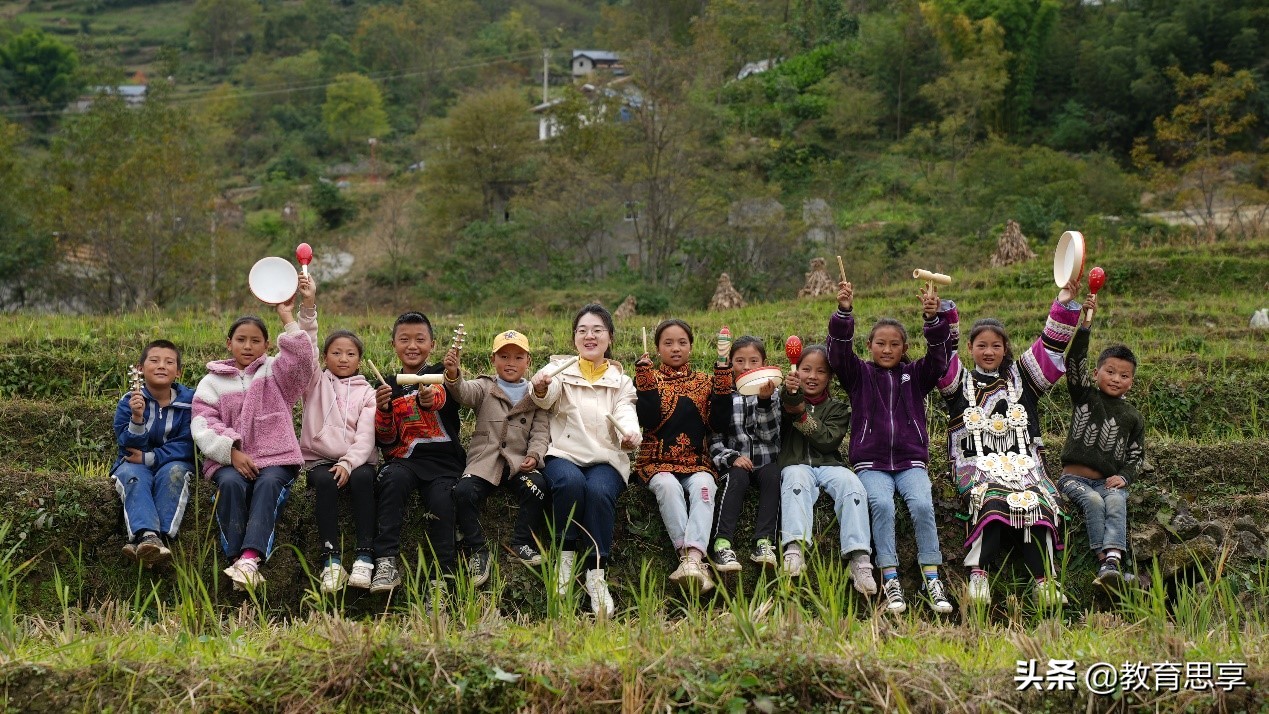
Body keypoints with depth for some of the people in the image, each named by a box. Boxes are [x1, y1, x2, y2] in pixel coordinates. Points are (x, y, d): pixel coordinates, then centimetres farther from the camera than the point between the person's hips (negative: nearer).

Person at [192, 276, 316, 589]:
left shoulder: (275, 372, 15)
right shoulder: (212, 382, 14)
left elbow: (301, 356, -6)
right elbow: (202, 426, 2)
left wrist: (288, 318, -12)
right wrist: (232, 452, -13)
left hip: (276, 457, -1)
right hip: (229, 460, 1)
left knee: (268, 484, -33)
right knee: (231, 483, -33)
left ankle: (250, 558, -49)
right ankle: (236, 557, -39)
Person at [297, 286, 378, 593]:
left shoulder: (366, 392, 12)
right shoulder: (317, 383, 13)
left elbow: (366, 436, -1)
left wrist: (348, 463, -19)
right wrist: (308, 308, -18)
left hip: (356, 460, 0)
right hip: (320, 459, 0)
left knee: (362, 479, -33)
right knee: (325, 482, -33)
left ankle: (365, 556, -37)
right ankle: (330, 559, -36)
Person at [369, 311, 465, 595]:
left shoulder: (440, 376, 8)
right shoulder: (389, 386, 16)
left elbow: (441, 398, -19)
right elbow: (385, 439, 10)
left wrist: (429, 398, -45)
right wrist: (382, 409, -11)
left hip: (443, 459, -1)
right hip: (405, 458, 2)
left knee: (442, 503, -29)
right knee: (393, 479, -33)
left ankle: (444, 576, -17)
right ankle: (386, 563, -35)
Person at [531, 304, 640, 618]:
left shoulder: (621, 380, 18)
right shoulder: (560, 369, 13)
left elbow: (626, 412, -2)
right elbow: (546, 399, -11)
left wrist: (631, 434, -26)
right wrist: (540, 388, -36)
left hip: (606, 459, 1)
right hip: (564, 454, -1)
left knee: (599, 491, -33)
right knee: (571, 482, -35)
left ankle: (596, 573, -25)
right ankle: (565, 554, -16)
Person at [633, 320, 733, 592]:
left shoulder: (704, 382, 16)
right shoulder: (650, 379, 11)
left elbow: (718, 423, -1)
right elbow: (648, 421, -8)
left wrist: (722, 370, -5)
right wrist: (644, 371, -11)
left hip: (697, 463, 1)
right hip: (658, 462, -1)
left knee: (703, 485, -32)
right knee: (668, 486, -34)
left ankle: (693, 556, -48)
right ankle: (690, 557, -43)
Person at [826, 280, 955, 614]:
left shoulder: (916, 375, 13)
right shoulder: (859, 374, 10)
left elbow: (939, 354, -5)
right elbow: (838, 350, -7)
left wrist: (934, 318, -23)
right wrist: (843, 312, -25)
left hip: (911, 461, 1)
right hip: (871, 464, -1)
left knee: (922, 504, -26)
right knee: (882, 504, -29)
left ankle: (932, 578, -20)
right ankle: (890, 579, -26)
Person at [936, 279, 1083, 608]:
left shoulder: (1022, 378, 24)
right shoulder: (960, 381, 19)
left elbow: (1051, 346, 16)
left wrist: (1064, 305, 4)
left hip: (1024, 464, 2)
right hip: (977, 465, -2)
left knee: (1038, 503, -30)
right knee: (991, 500, -35)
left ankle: (1045, 581, -37)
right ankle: (978, 576, -42)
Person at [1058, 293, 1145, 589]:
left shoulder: (1132, 417, 14)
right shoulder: (1085, 396, 8)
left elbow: (1136, 455, 14)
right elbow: (1076, 360, -7)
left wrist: (1123, 477, -8)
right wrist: (1086, 323, -18)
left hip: (1109, 481, 1)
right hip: (1075, 478, -1)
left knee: (1117, 502, -29)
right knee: (1093, 501, -30)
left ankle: (1112, 562, -47)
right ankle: (1104, 560, -37)